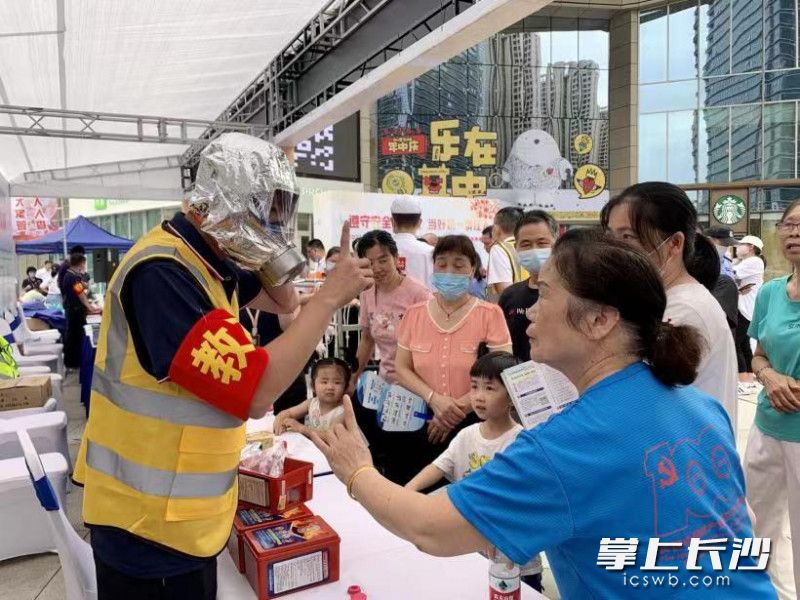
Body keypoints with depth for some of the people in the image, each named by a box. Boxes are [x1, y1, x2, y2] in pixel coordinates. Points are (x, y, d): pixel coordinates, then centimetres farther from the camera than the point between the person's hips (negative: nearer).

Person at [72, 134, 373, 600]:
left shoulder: (208, 261, 4)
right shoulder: (162, 273, -26)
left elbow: (284, 303, 17)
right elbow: (255, 393, -30)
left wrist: (269, 247, -1)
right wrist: (331, 297, -24)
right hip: (150, 523, -9)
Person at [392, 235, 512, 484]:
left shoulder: (489, 314, -5)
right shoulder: (414, 314, 5)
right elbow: (401, 368, 3)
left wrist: (459, 408, -14)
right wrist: (434, 399, -13)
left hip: (473, 425, -2)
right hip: (420, 422, 3)